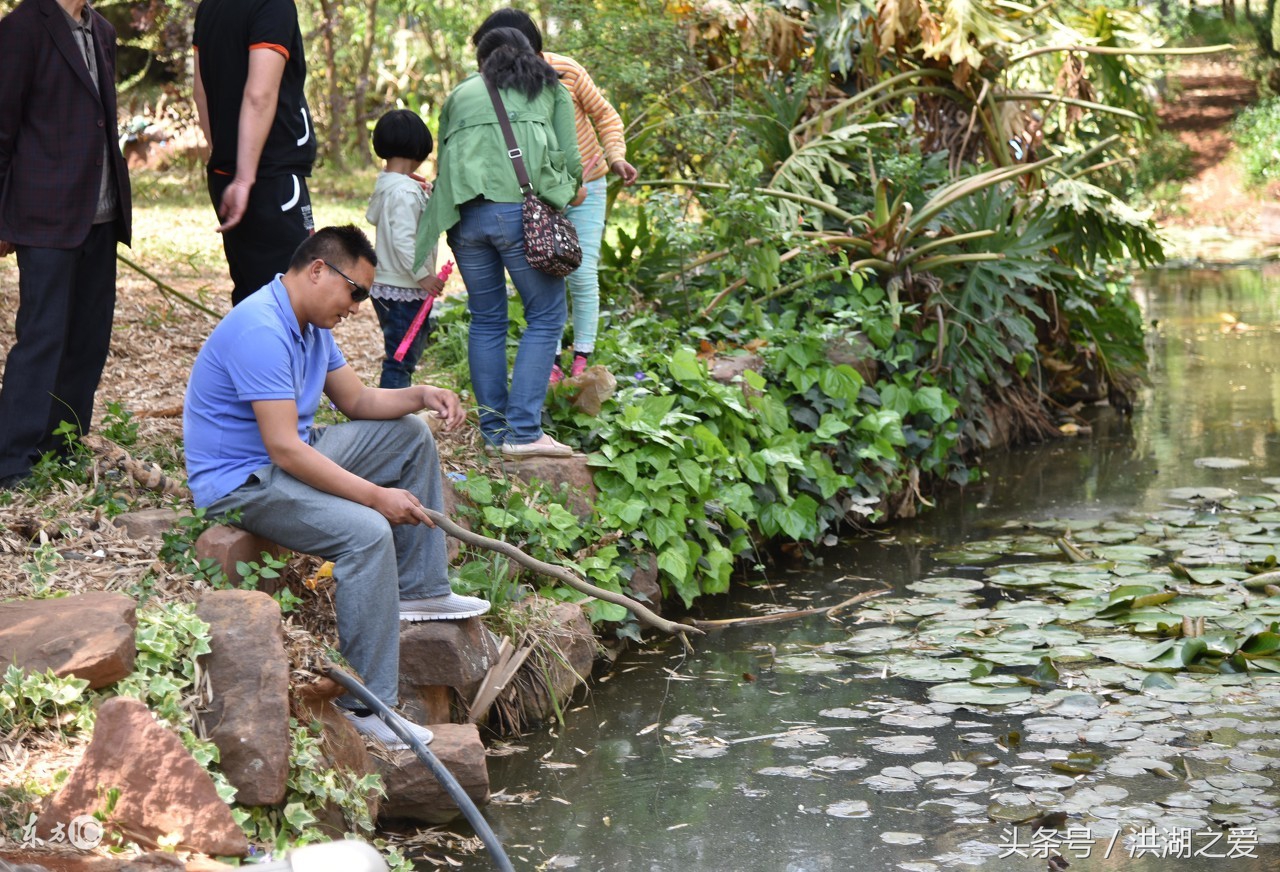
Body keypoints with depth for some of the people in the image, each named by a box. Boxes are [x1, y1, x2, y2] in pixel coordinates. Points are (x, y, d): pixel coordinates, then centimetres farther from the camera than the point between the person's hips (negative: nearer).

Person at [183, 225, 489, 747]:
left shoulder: (312, 325, 8)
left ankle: (419, 591, 13)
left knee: (411, 435, 12)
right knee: (367, 533, -30)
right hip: (241, 482, -11)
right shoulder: (261, 331, -25)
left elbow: (356, 401, 17)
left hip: (293, 455, 11)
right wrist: (377, 496, -29)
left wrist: (420, 396, -2)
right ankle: (366, 706, -25)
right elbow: (285, 451, -30)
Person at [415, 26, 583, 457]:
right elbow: (569, 157, 12)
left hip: (466, 213, 3)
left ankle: (493, 429, 14)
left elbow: (443, 159, 19)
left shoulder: (460, 94, 25)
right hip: (522, 208, -3)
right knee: (545, 316, 3)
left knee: (486, 320, 13)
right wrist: (569, 192, 31)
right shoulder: (548, 86, 20)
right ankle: (523, 431, -5)